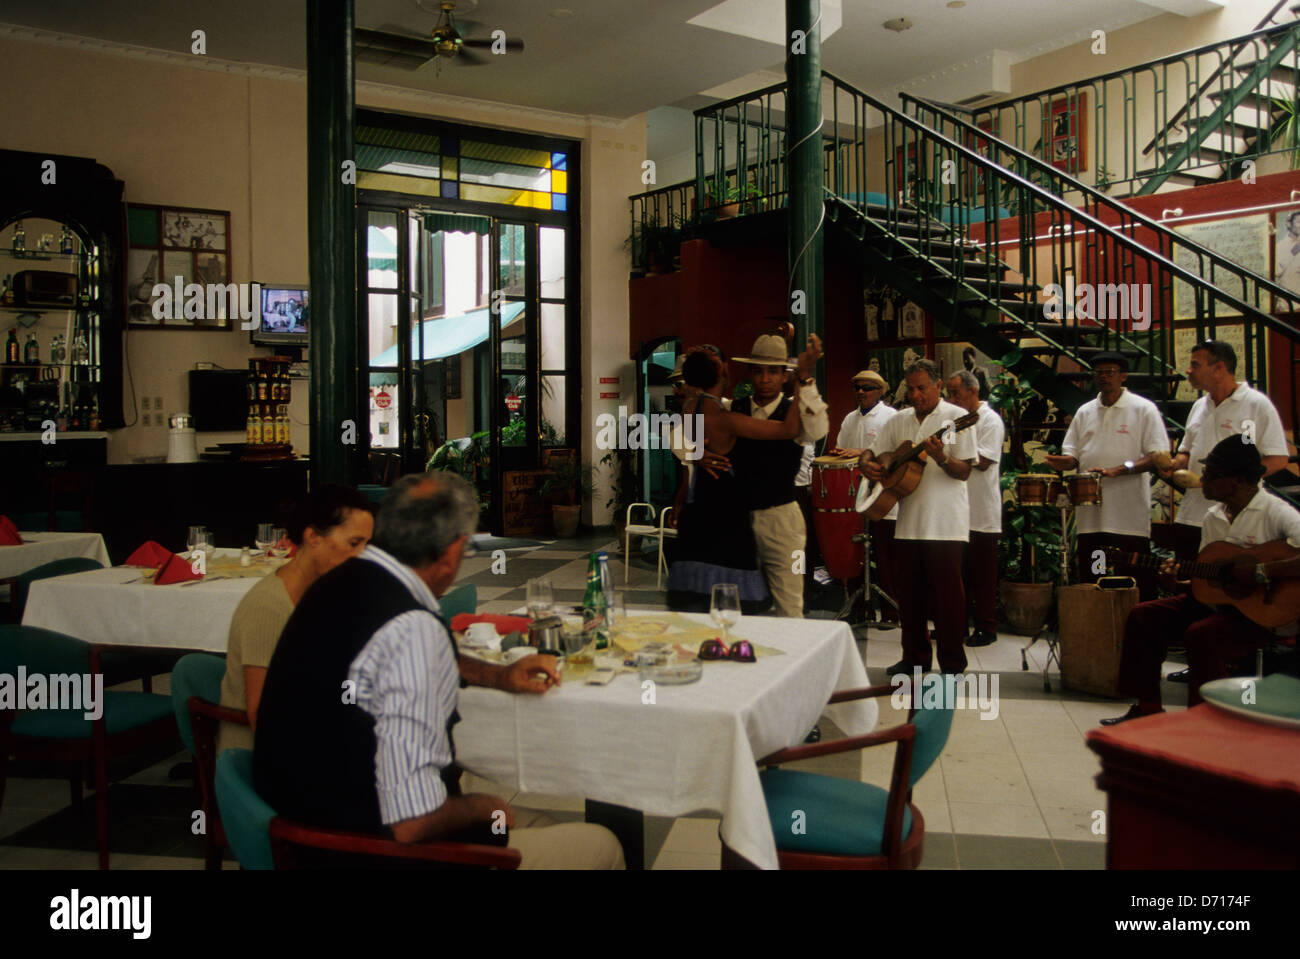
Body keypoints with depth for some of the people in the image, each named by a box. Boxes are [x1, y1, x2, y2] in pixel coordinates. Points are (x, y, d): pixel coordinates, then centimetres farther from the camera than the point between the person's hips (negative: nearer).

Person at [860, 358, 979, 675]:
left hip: (945, 522, -5)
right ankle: (915, 656, 23)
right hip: (908, 521, 5)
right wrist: (867, 464, -5)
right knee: (910, 593, 11)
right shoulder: (899, 420, 13)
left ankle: (952, 663, 9)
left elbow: (964, 472, -8)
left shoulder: (957, 417, -3)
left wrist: (940, 458, -26)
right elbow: (872, 452, 17)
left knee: (947, 593, -2)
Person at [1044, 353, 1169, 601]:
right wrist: (1064, 462, -7)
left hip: (1129, 515, -5)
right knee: (1089, 582, 8)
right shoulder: (1084, 412, 15)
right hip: (1090, 513, 5)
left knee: (1139, 585, -3)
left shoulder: (1143, 409, 0)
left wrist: (1118, 470, -21)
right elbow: (1073, 454, 18)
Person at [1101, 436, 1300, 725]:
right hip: (1217, 601, 8)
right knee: (1143, 615, -2)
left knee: (1201, 635, -32)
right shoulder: (1213, 517, 9)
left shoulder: (1275, 512, -14)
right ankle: (1147, 708, 5)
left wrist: (1259, 572, -28)